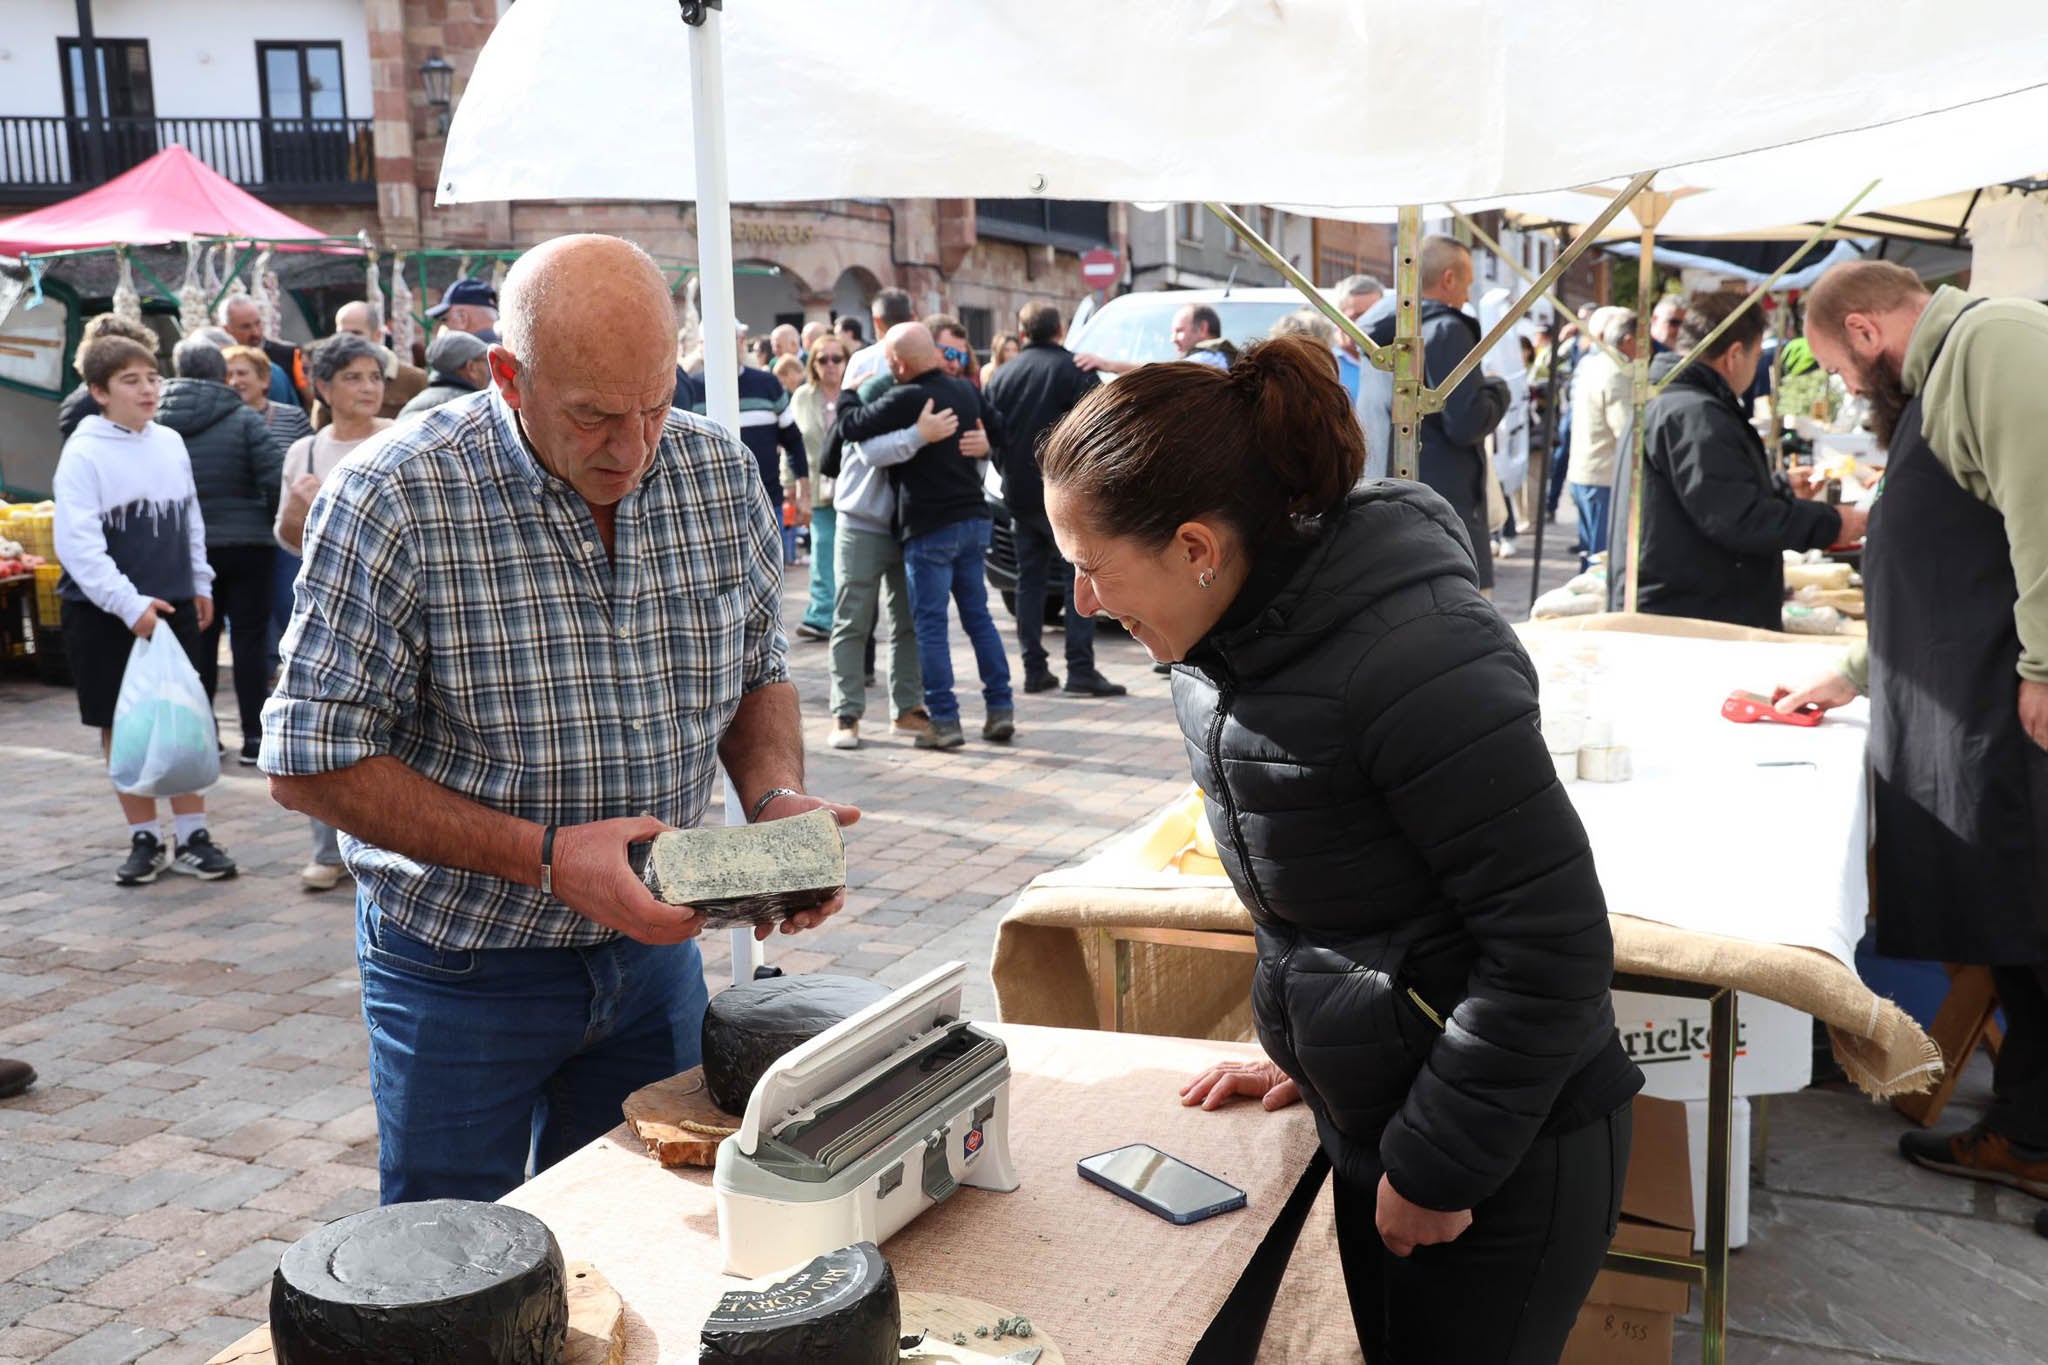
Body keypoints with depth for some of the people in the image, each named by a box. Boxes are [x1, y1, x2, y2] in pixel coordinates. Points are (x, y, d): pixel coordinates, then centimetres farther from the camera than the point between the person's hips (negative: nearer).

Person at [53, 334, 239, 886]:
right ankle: (144, 838, 17)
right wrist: (128, 604, -21)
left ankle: (191, 835, 13)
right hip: (104, 612, -4)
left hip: (172, 604, 4)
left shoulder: (171, 443, 5)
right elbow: (77, 543, -17)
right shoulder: (83, 454, -11)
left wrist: (200, 583, 15)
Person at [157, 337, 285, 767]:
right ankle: (254, 736, 3)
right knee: (250, 637, 3)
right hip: (246, 543, -3)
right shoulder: (244, 419, -9)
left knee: (198, 638, 12)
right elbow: (277, 477, -16)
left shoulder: (157, 422, 0)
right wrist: (276, 519, 0)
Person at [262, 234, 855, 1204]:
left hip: (651, 942, 4)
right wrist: (546, 858, -25)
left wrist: (778, 798, -12)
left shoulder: (722, 475, -5)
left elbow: (757, 671, 8)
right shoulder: (394, 503, -20)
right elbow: (310, 762, -18)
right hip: (462, 967, -3)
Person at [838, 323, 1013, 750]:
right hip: (974, 518, 7)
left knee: (930, 623, 0)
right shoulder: (966, 390, 6)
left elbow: (850, 426, -10)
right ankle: (1000, 709, 14)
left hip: (930, 528, -7)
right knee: (978, 616, 14)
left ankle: (945, 721, -1)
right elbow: (997, 434, 18)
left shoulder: (906, 399, -16)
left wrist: (847, 394, 8)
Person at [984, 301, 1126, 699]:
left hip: (1018, 496, 5)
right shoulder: (1073, 369, -6)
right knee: (1078, 579, -3)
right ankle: (1080, 669, -9)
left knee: (1029, 580, 11)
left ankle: (1035, 669, 10)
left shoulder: (1002, 375, 10)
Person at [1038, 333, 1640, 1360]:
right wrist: (1303, 1050, 11)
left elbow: (1553, 940, -25)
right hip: (1363, 1123, 8)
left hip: (1507, 1159, -8)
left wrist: (1435, 1164, -18)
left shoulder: (1411, 658, -29)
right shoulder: (1228, 639, -1)